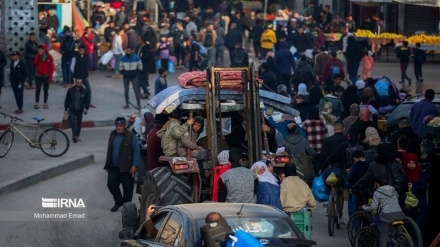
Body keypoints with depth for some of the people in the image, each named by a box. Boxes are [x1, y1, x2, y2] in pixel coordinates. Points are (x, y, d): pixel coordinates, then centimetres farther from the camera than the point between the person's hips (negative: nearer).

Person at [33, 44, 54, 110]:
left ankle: (45, 103, 16)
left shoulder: (49, 57, -6)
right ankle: (36, 103, 8)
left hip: (46, 76, -2)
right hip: (38, 76, 2)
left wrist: (50, 76, -10)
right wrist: (38, 55, -19)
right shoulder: (38, 56, 2)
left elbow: (51, 67, -5)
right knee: (38, 89, 4)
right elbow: (35, 63, -14)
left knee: (46, 90, 7)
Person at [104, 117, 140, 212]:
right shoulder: (113, 135, 10)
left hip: (126, 168, -6)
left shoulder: (131, 136, -9)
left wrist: (135, 166, -18)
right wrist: (107, 165, 16)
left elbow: (136, 151, -12)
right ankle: (119, 201, 24)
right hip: (113, 167, 6)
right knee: (111, 184, 4)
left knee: (127, 187, 3)